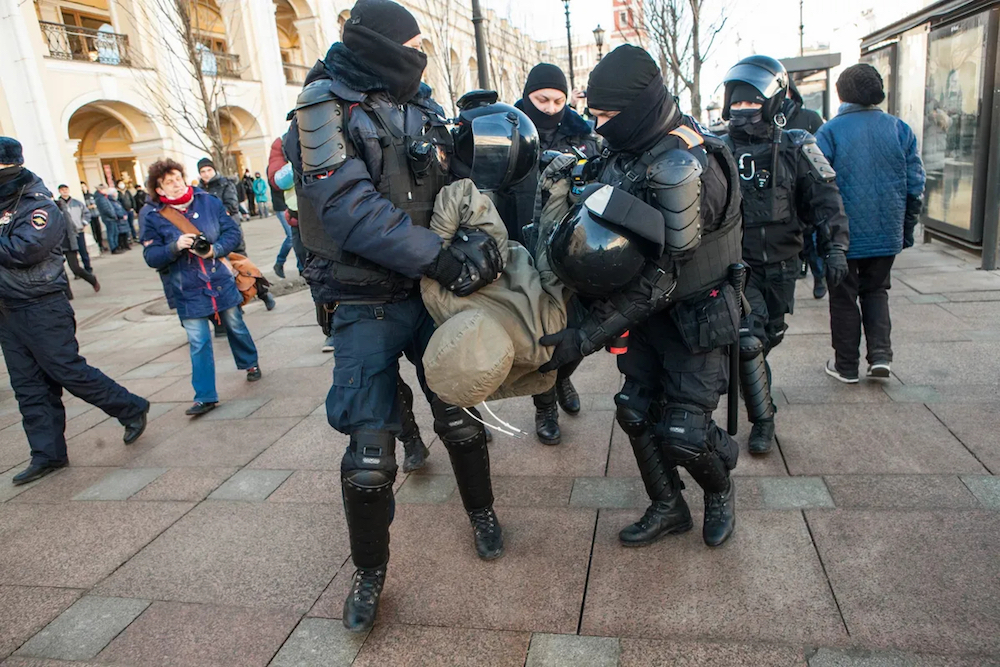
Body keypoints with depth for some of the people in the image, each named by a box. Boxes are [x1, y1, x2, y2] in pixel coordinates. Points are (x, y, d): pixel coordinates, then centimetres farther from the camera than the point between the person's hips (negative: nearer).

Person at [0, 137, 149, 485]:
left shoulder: (40, 207, -13)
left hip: (42, 309, -8)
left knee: (69, 371, -3)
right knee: (28, 387, 9)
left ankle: (132, 409, 15)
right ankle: (48, 453, 17)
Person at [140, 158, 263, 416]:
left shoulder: (208, 201, -2)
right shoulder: (152, 217, -5)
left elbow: (232, 230, -1)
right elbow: (151, 256, -7)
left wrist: (216, 249, -18)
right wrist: (175, 247, -24)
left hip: (221, 281, 2)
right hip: (187, 291, -1)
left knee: (236, 326, 18)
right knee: (198, 343, -2)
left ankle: (250, 363, 45)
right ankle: (205, 396, 6)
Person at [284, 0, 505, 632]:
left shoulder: (421, 111, 9)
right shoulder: (326, 106, -10)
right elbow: (346, 206, -23)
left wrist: (479, 236, -13)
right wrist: (440, 256, -28)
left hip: (433, 292, 5)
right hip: (369, 306, -5)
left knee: (458, 414, 14)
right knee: (370, 450, -2)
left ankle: (482, 512, 41)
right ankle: (370, 570, 22)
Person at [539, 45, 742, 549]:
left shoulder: (682, 168, -27)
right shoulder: (624, 149, -1)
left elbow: (661, 277, -29)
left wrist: (587, 337, -31)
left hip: (695, 315, -7)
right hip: (649, 310, 8)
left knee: (683, 433, -5)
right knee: (636, 412, 10)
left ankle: (720, 491, 29)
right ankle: (668, 508, 30)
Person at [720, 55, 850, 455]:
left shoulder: (796, 148, -1)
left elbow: (825, 199, -4)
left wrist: (834, 247, -14)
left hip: (779, 266, 1)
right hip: (737, 267, 0)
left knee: (768, 338, 13)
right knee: (748, 342, -9)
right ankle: (763, 421, 7)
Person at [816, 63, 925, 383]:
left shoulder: (830, 132, -9)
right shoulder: (900, 129, 2)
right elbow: (916, 186, 4)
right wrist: (906, 229, 15)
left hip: (843, 234, -3)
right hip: (887, 234, 3)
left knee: (844, 297, 9)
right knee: (876, 291, 21)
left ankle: (846, 365, 16)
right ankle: (880, 354, 10)